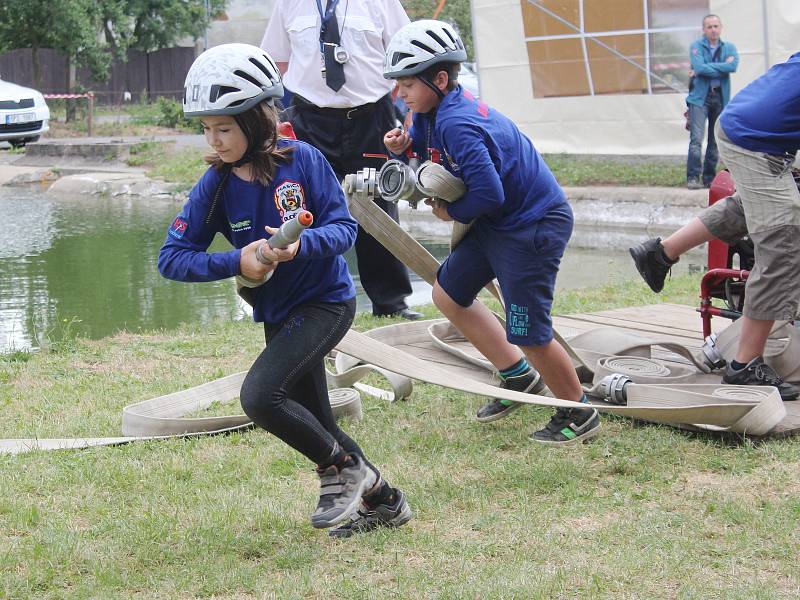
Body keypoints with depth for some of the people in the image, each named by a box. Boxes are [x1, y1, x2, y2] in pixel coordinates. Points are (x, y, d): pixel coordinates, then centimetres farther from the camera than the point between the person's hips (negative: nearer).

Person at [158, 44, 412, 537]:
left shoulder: (302, 160, -16)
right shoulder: (215, 186, -6)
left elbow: (344, 227, -14)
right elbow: (172, 258, -8)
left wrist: (300, 244, -34)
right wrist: (237, 261, -23)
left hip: (326, 302, -6)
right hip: (279, 314, 6)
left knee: (261, 396, -23)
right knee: (314, 424, 14)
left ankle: (345, 468, -3)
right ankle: (382, 501, 32)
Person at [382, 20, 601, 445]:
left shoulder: (457, 123, -27)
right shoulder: (434, 111, 1)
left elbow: (488, 193, -31)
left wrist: (452, 212, -12)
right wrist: (404, 147, -7)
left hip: (534, 226, -11)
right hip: (497, 221, 11)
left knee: (528, 333, -6)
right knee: (447, 294, 17)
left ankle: (579, 414, 14)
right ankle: (518, 376, 26)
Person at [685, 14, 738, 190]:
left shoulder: (729, 48, 9)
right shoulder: (697, 46, 2)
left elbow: (733, 66, -11)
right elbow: (699, 67, -16)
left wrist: (705, 69, -13)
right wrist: (722, 67, -9)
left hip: (721, 98, 4)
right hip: (700, 97, -3)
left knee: (715, 141, 7)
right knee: (696, 139, -15)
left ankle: (709, 178, 15)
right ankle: (693, 177, -15)